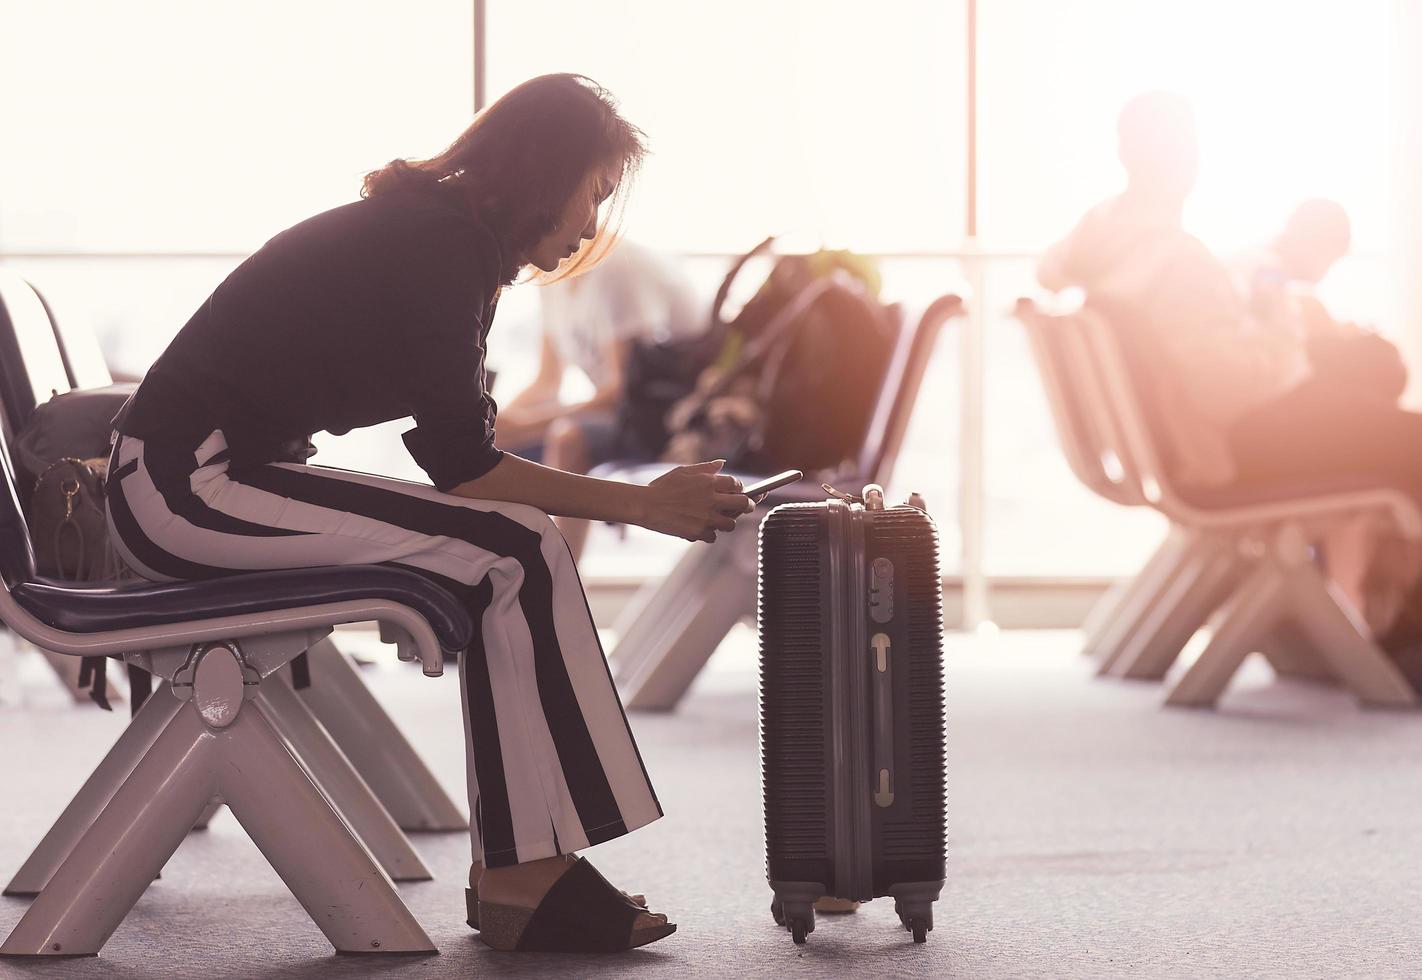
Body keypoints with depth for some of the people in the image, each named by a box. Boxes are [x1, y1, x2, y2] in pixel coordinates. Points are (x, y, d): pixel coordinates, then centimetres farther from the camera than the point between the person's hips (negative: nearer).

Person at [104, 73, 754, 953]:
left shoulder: (430, 231, 15)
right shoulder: (439, 249, -15)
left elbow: (459, 446, 15)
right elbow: (462, 465, -14)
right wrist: (641, 504, -9)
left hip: (193, 479, 10)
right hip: (192, 483, -10)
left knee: (514, 556, 2)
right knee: (515, 553, -15)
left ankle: (516, 869, -3)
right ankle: (522, 880, -12)